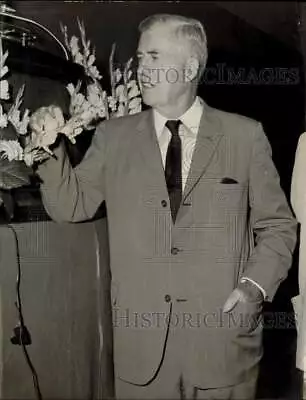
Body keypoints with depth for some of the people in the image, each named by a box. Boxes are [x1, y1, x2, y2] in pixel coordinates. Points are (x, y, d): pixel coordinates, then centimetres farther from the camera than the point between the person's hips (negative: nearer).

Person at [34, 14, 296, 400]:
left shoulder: (245, 135, -1)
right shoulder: (114, 136, 4)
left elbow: (278, 225, 4)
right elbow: (71, 205, 6)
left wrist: (255, 285, -11)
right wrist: (51, 150, -9)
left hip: (222, 339, -1)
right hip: (141, 341, 2)